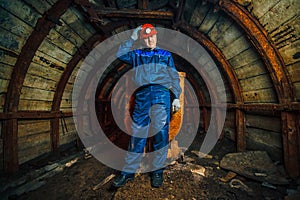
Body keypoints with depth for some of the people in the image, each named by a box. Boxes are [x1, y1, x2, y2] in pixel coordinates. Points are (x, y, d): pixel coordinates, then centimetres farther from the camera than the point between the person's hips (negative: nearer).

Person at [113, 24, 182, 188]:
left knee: (161, 132, -5)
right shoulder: (136, 54, 23)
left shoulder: (166, 55, 20)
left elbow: (174, 77, 15)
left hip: (161, 92, 0)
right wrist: (131, 39, 12)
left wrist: (176, 97, 6)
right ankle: (128, 171, 12)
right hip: (142, 94, 1)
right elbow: (120, 55, 10)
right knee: (137, 133, 0)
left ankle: (157, 171, 11)